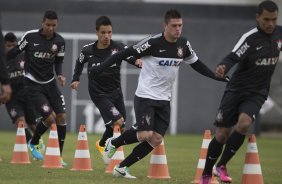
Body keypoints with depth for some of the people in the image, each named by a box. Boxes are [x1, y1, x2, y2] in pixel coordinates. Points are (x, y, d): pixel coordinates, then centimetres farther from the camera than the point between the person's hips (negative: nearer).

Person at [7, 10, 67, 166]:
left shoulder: (59, 41, -3)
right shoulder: (30, 37, -14)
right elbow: (14, 52, -3)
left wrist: (60, 74, -8)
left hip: (50, 83, 4)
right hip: (33, 84, -4)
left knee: (61, 117, -5)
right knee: (50, 117, -14)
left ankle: (59, 156, 8)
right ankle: (33, 144, 15)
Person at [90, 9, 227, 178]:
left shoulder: (184, 45, 3)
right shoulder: (153, 43, -16)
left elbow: (197, 64, 17)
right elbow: (125, 54, -13)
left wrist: (218, 77, 10)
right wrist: (102, 67, -18)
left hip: (164, 100, 6)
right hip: (146, 96, -6)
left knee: (156, 140, -2)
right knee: (146, 135, -19)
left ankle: (122, 168, 8)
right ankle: (113, 143, 8)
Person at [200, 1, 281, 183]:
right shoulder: (250, 38, -18)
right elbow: (233, 57, -32)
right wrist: (223, 67, -52)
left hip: (257, 94, 3)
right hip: (236, 90, -3)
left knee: (243, 124, -24)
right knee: (223, 134, -1)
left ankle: (221, 166, -8)